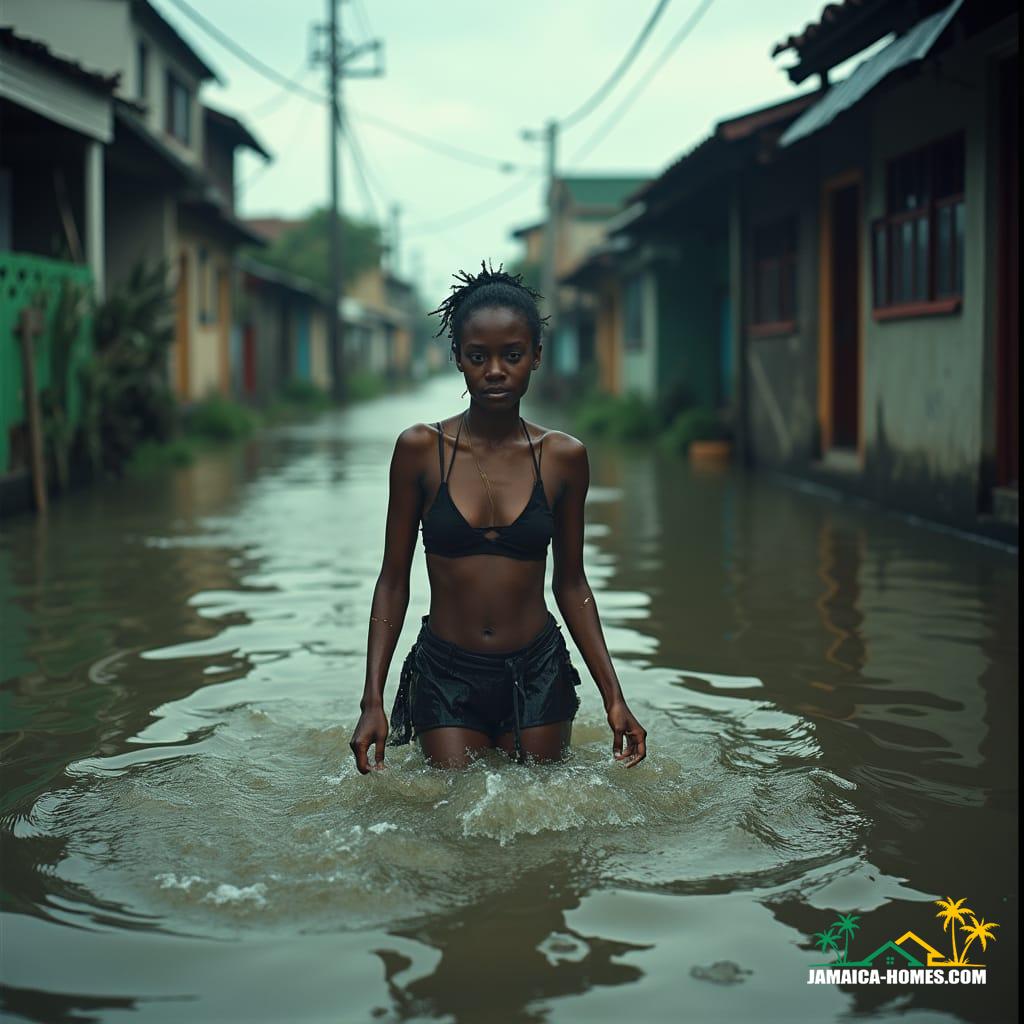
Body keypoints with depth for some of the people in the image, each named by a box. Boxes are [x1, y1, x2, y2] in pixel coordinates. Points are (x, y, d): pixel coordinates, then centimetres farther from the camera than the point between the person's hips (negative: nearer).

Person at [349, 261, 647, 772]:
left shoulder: (563, 457, -2)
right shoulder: (420, 449, -6)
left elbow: (571, 584, 6)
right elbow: (393, 581, -1)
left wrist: (613, 696, 2)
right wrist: (372, 700, -7)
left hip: (537, 676, 1)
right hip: (445, 676, -1)